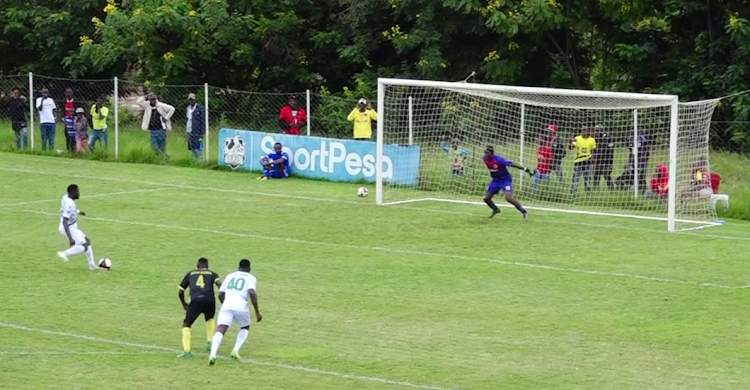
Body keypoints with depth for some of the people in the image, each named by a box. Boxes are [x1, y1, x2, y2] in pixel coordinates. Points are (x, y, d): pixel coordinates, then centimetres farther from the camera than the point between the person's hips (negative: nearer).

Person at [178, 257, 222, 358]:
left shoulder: (190, 274, 26)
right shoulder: (212, 274, 23)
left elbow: (180, 292, 26)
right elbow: (219, 283, 1)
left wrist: (184, 304, 41)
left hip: (196, 301, -1)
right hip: (209, 301, 1)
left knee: (186, 324, 13)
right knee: (210, 319, 35)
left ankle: (186, 351, -4)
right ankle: (210, 343, 27)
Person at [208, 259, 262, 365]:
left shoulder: (230, 276, 25)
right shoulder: (251, 278, 13)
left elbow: (220, 294, 20)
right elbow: (252, 293, -6)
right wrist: (257, 312, -3)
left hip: (227, 305, 2)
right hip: (241, 306, -2)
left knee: (220, 330, -10)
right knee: (245, 328, 26)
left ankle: (213, 354, -35)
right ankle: (235, 351, 8)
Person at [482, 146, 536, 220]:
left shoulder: (498, 159, -28)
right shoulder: (485, 159, -8)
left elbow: (512, 164, -26)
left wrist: (527, 170, -26)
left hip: (505, 180, -7)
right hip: (495, 180, 7)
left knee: (508, 197, -26)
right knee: (486, 198, 7)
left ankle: (524, 212, -12)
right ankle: (495, 209, 38)